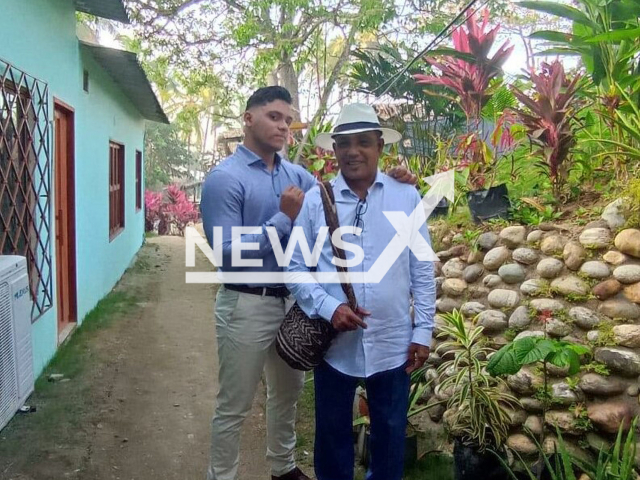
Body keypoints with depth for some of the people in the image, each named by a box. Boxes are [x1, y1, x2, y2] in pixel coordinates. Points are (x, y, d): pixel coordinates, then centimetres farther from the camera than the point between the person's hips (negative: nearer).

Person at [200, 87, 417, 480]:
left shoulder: (296, 174, 6)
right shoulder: (225, 178, -13)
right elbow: (228, 253, -21)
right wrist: (285, 217, -19)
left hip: (293, 301, 7)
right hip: (247, 306, -7)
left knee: (288, 393, 23)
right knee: (234, 406, 8)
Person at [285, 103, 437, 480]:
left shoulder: (407, 197, -1)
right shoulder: (314, 200, -4)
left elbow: (423, 272, 1)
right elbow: (296, 268, -2)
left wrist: (424, 331, 0)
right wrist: (328, 307, -16)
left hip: (393, 343, 1)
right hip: (334, 343, 0)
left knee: (391, 433, 19)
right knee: (333, 433, 18)